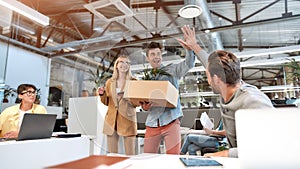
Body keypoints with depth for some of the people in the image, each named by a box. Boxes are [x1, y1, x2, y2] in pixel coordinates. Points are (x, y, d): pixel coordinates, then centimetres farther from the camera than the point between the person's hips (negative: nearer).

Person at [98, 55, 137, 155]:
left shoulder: (133, 81, 4)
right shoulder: (110, 82, 13)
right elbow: (106, 102, 16)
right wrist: (102, 94, -3)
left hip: (127, 119, -3)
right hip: (111, 119, 3)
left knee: (130, 154, -1)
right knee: (111, 154, 8)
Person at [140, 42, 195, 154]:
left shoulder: (172, 70, 8)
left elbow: (189, 64, -8)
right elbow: (143, 102, 17)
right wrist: (144, 107, -6)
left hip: (171, 121, -3)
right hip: (152, 123, 3)